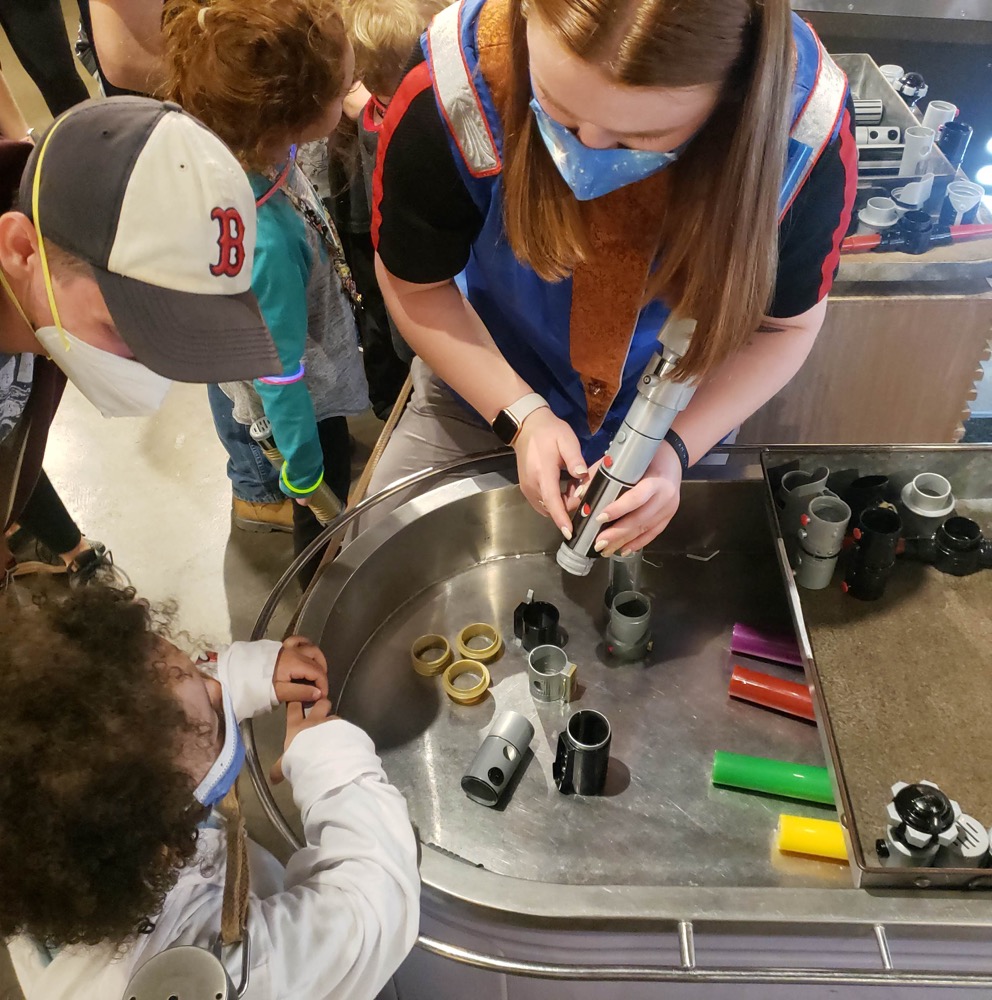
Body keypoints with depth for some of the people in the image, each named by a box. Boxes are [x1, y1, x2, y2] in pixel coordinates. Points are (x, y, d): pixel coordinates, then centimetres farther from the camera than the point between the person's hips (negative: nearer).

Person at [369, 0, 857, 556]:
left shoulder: (808, 134, -30)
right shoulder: (448, 99, -32)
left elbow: (784, 324, -14)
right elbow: (416, 285, -15)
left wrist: (676, 449, -27)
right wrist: (521, 414, -25)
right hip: (486, 390, 1)